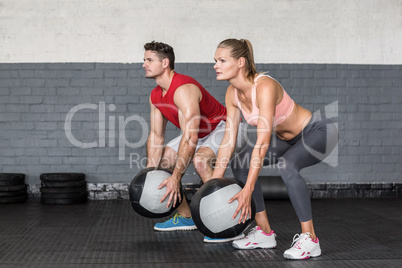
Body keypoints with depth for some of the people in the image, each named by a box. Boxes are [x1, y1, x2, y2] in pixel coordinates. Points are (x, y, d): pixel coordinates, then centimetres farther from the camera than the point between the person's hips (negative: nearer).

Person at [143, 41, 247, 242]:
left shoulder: (184, 89, -32)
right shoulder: (156, 96, -2)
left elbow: (190, 137, -37)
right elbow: (156, 136, 1)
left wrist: (175, 177, -38)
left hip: (227, 127, -10)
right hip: (203, 133, 10)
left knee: (200, 158, -35)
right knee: (163, 159, 5)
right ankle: (185, 217, 16)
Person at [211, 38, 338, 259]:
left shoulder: (265, 86, -33)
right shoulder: (232, 94, -9)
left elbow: (263, 141, -38)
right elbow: (228, 139, -5)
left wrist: (248, 190, -42)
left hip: (318, 131, -8)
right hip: (287, 137, 8)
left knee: (286, 166, -35)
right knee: (239, 164, -2)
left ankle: (309, 239, -21)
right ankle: (265, 233, 8)